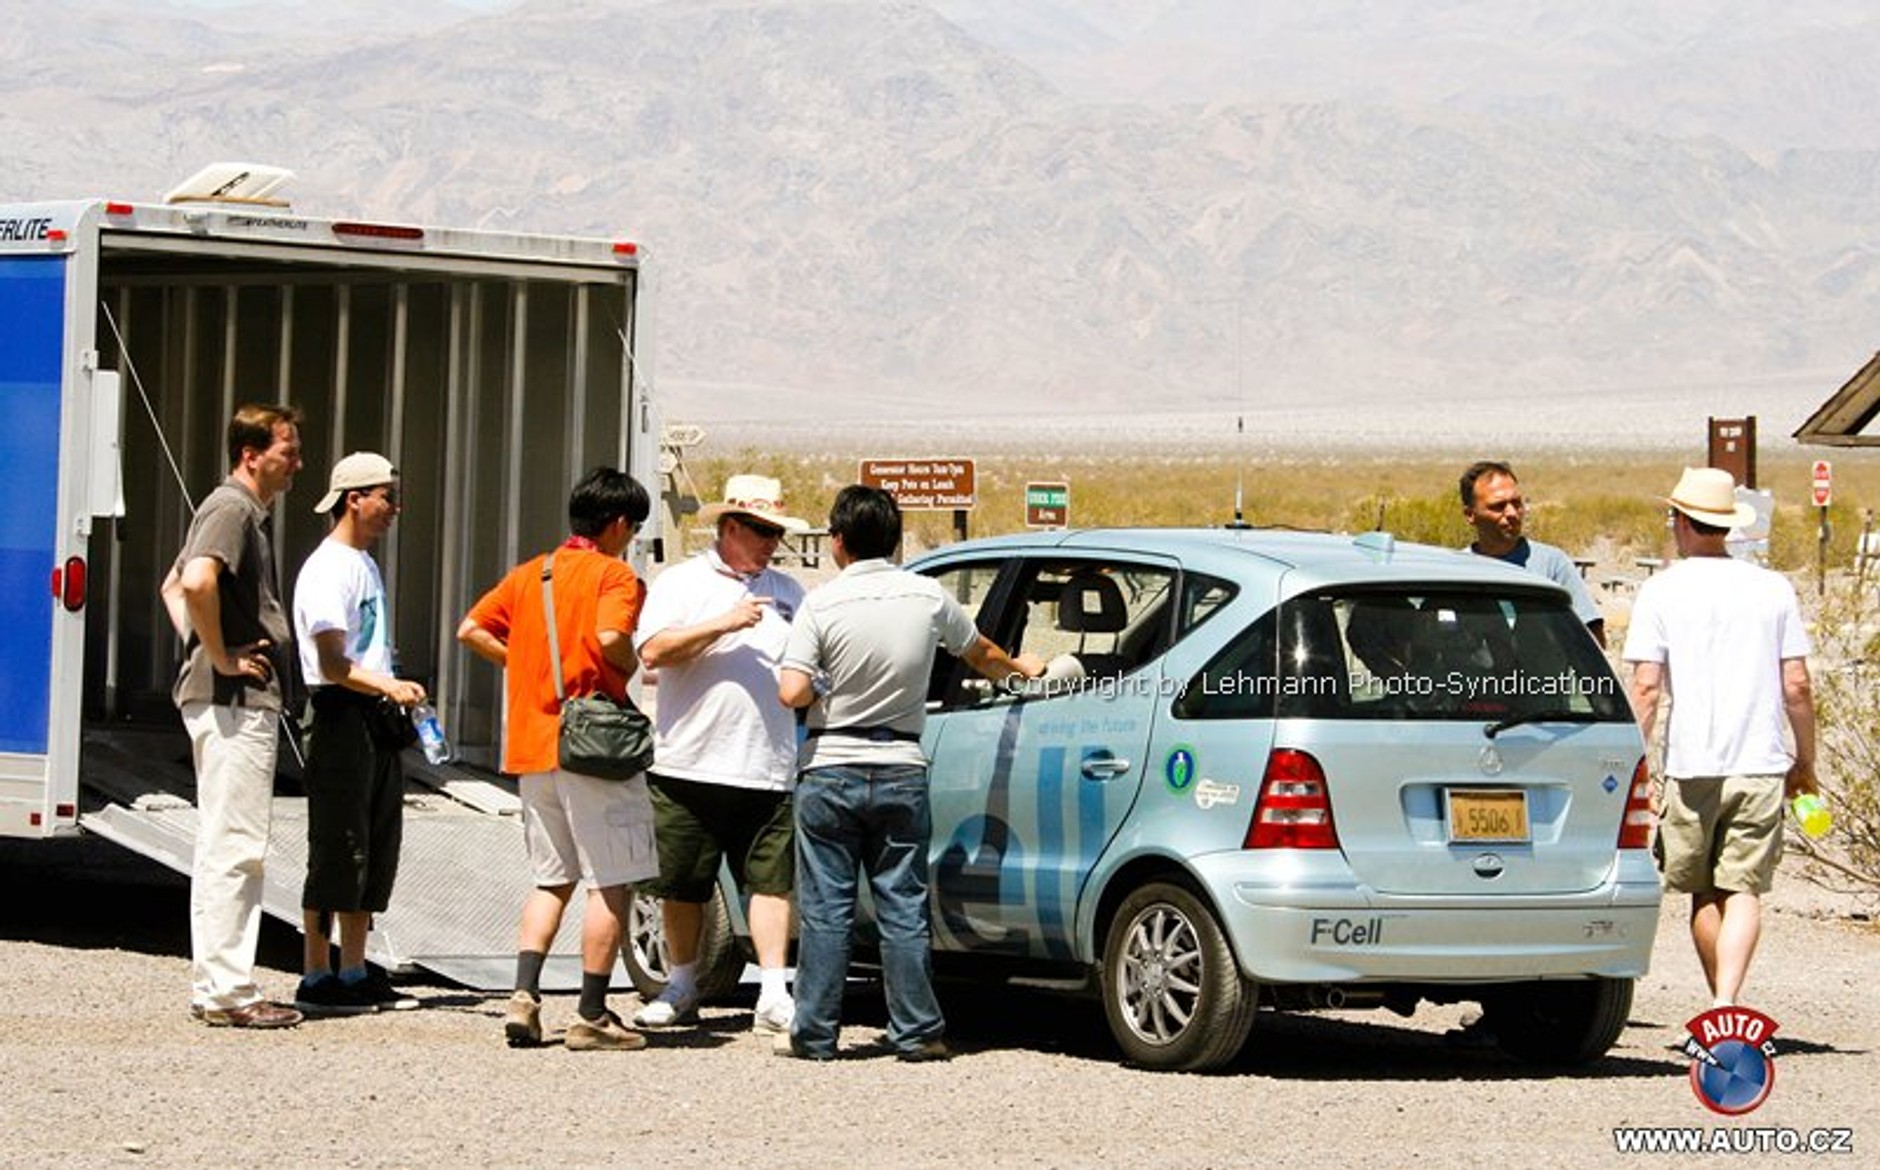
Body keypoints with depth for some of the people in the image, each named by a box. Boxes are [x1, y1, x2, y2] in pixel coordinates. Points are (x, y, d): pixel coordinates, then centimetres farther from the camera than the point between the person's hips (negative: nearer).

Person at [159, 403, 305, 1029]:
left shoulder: (251, 512, 20)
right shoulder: (232, 509, -12)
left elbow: (172, 586, 30)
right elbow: (195, 581, -31)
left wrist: (201, 649, 17)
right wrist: (221, 656, -20)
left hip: (243, 699, 11)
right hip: (234, 698, -11)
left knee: (227, 847, 13)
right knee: (234, 847, -9)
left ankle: (219, 983, 18)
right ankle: (224, 990, -8)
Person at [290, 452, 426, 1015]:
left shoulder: (366, 565, 19)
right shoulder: (327, 570, -12)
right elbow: (333, 665, -18)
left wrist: (396, 696, 18)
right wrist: (390, 687, -28)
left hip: (376, 721, 10)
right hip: (341, 718, -10)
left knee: (376, 849, 11)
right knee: (338, 852, -7)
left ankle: (355, 972, 18)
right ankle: (317, 978, -3)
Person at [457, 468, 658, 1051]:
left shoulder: (529, 574, 13)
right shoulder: (614, 575, -7)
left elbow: (472, 630, 10)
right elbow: (610, 637, -24)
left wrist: (525, 663, 14)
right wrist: (632, 666, -4)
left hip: (531, 750, 7)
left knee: (551, 880, 16)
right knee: (611, 884, 1)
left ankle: (523, 996, 2)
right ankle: (591, 1017, 1)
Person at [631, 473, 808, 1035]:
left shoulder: (787, 591, 17)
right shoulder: (681, 582, 5)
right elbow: (653, 651, -9)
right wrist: (723, 624, -14)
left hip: (768, 770, 2)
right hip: (689, 762, -2)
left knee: (772, 881, -6)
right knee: (683, 886, 6)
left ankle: (774, 997, -5)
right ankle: (681, 989, 20)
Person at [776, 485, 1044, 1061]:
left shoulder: (822, 605, -9)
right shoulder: (928, 596, 0)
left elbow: (792, 693, -17)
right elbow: (981, 654, 18)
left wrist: (822, 689, 6)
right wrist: (1020, 668, 40)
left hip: (831, 774, -2)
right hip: (901, 773, 2)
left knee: (825, 909, 3)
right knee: (904, 909, 7)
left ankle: (814, 1033, 6)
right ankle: (917, 1032, 8)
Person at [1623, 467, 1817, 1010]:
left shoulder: (1662, 592, -1)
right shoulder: (1773, 588, 6)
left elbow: (1646, 686, -7)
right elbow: (1797, 686, 5)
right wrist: (1805, 761, 16)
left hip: (1691, 766, -1)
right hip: (1762, 764, 1)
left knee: (1704, 893, 14)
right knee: (1743, 890, -4)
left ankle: (1720, 1009, 20)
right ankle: (1727, 1005, -22)